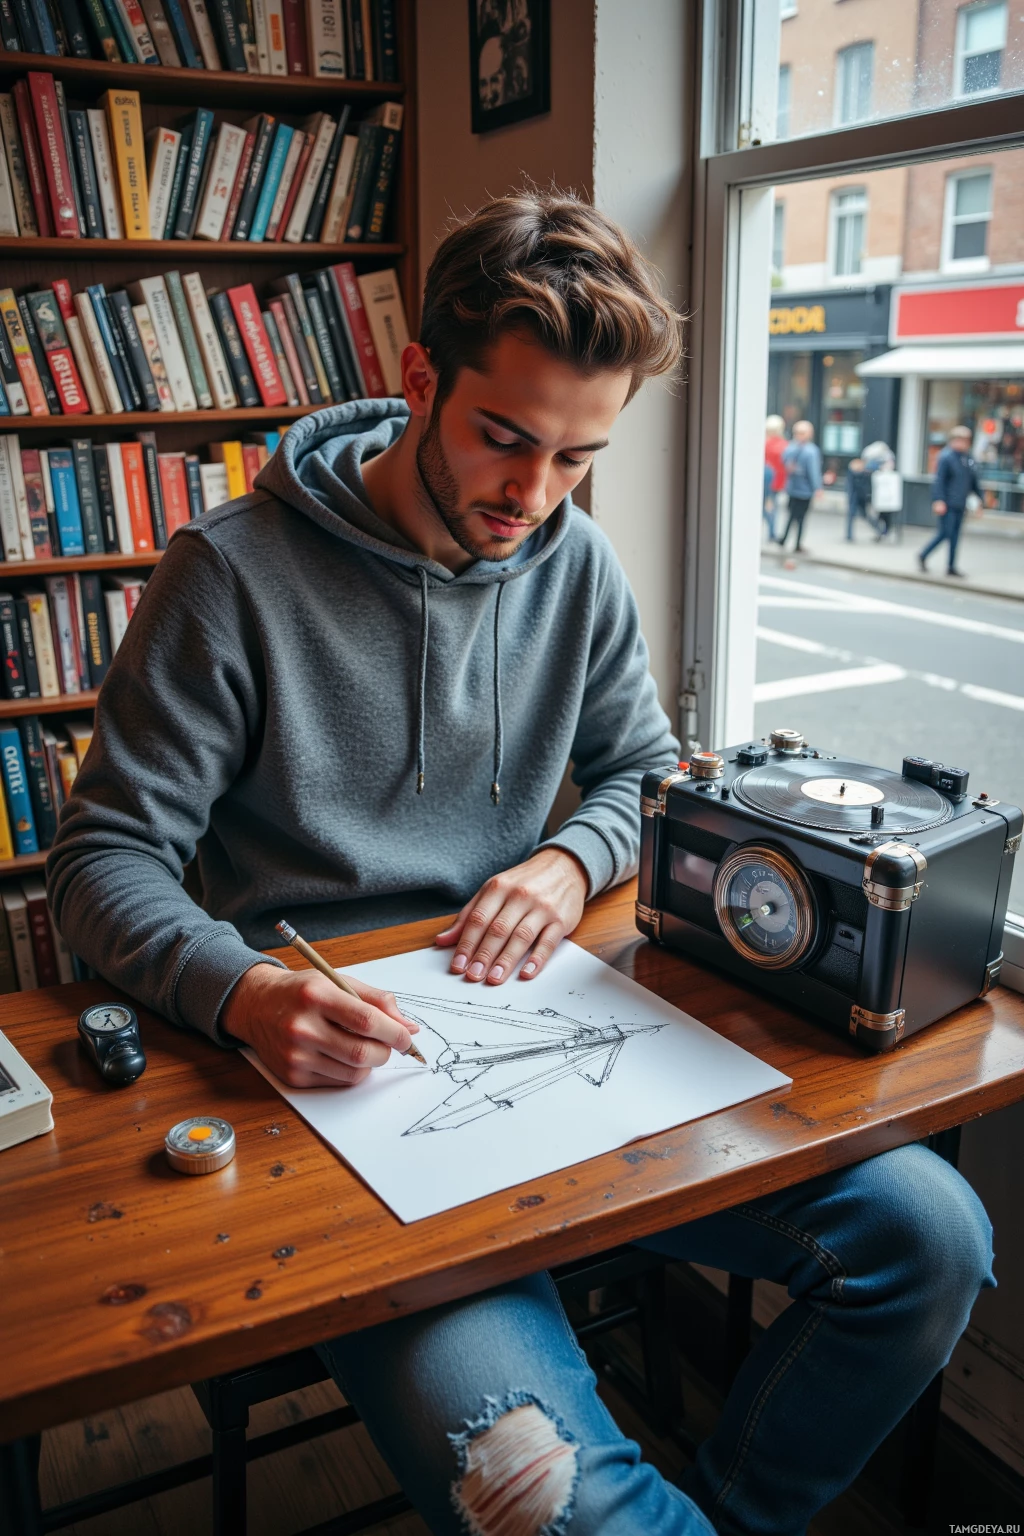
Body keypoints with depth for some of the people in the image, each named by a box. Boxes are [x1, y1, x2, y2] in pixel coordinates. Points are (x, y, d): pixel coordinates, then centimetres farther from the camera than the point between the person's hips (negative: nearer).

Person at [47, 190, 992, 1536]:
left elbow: (646, 772, 18)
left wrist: (572, 858, -5)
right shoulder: (236, 571, -7)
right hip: (341, 1063, -4)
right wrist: (245, 992, -26)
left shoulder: (577, 567, 7)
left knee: (931, 1234, -11)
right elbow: (107, 857, -6)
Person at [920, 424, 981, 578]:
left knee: (954, 535, 8)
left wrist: (978, 497, 16)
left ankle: (951, 567, 14)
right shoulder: (946, 457, -11)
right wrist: (939, 501, -20)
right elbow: (939, 481, -14)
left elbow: (974, 481, 19)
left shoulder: (968, 458, 10)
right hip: (947, 504, -7)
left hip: (960, 504, 7)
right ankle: (922, 556, 12)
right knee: (945, 533, -6)